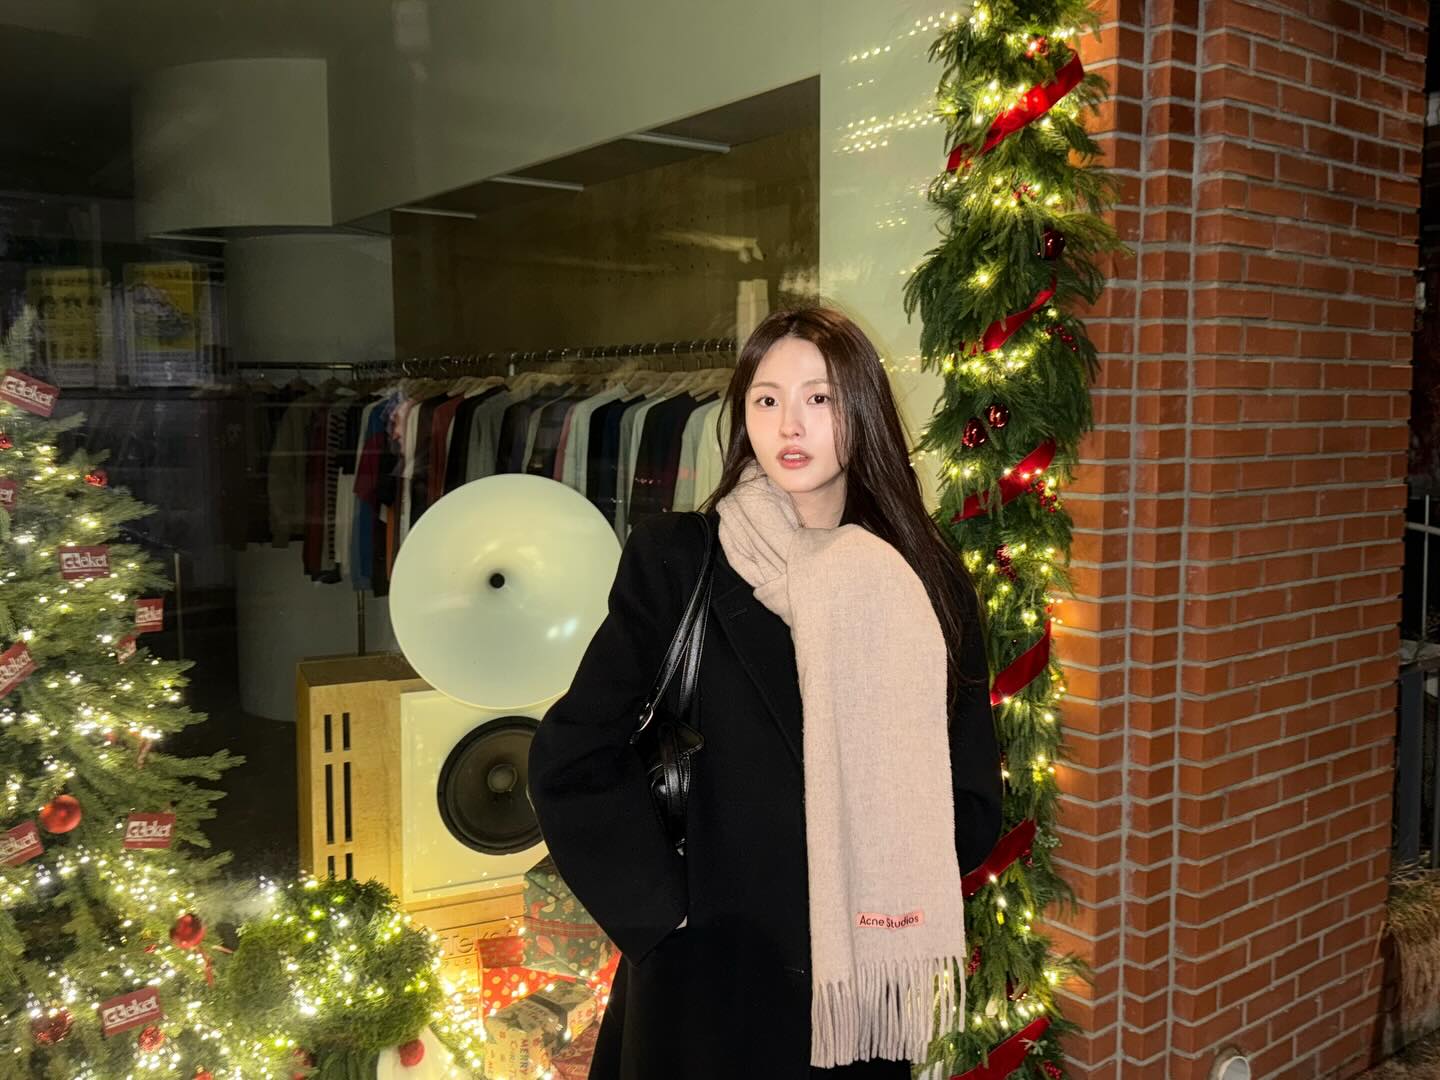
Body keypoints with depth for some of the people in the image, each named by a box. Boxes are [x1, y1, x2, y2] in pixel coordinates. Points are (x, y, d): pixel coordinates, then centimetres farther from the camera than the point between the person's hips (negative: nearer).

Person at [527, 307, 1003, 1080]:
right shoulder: (676, 559, -8)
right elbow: (568, 759, -10)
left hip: (862, 980, 3)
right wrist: (665, 911, -13)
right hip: (710, 976, -2)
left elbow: (973, 805, 3)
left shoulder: (928, 585, -1)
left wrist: (895, 890, -10)